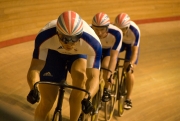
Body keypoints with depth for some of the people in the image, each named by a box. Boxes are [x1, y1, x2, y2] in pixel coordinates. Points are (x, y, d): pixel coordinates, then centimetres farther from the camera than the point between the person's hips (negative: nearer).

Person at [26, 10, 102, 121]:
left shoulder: (92, 42, -39)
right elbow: (35, 68, -36)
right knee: (47, 101, -5)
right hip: (53, 53, 0)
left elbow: (94, 76, -39)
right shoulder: (45, 36, -38)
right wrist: (33, 89, -56)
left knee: (80, 75, -33)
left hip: (79, 55, 0)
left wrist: (87, 98, -58)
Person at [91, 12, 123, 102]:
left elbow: (114, 56, -39)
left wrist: (109, 74, -49)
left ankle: (106, 90, -2)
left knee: (105, 66, -27)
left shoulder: (116, 33, -39)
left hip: (110, 49, -2)